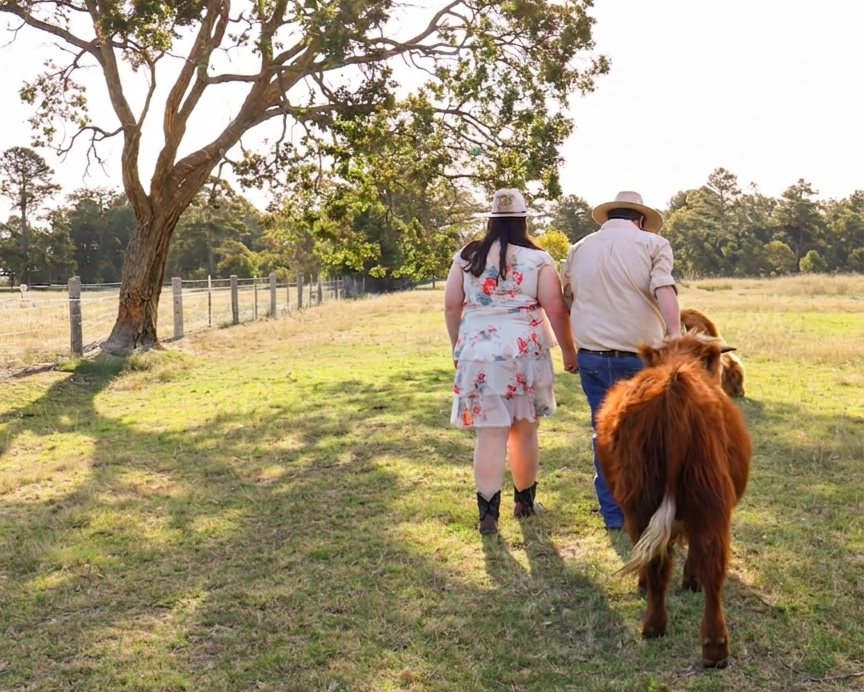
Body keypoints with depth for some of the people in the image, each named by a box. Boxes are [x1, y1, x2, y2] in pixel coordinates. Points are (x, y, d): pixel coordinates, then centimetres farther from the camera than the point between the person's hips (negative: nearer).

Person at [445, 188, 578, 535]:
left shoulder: (466, 257, 4)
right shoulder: (538, 259, -1)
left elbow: (451, 307, 4)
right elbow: (555, 310, -5)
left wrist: (458, 347, 17)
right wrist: (569, 350, 5)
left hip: (478, 353, 1)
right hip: (524, 353, 0)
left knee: (490, 434, 2)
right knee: (525, 431, 14)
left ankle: (488, 512, 0)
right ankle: (524, 501, 28)